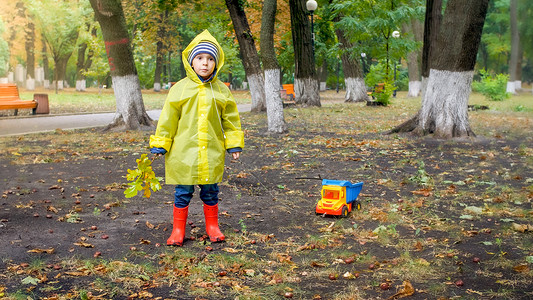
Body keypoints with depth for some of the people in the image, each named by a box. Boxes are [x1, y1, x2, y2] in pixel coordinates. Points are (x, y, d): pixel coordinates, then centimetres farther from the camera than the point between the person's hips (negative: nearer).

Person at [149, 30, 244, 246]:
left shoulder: (221, 90, 4)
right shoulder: (180, 89, -1)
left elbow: (231, 119, 12)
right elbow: (167, 119, 2)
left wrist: (234, 145, 9)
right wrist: (159, 146, 1)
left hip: (212, 154, 2)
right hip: (183, 153, -1)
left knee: (210, 192, 13)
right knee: (183, 193, 6)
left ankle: (212, 226, 29)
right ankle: (178, 230, 20)